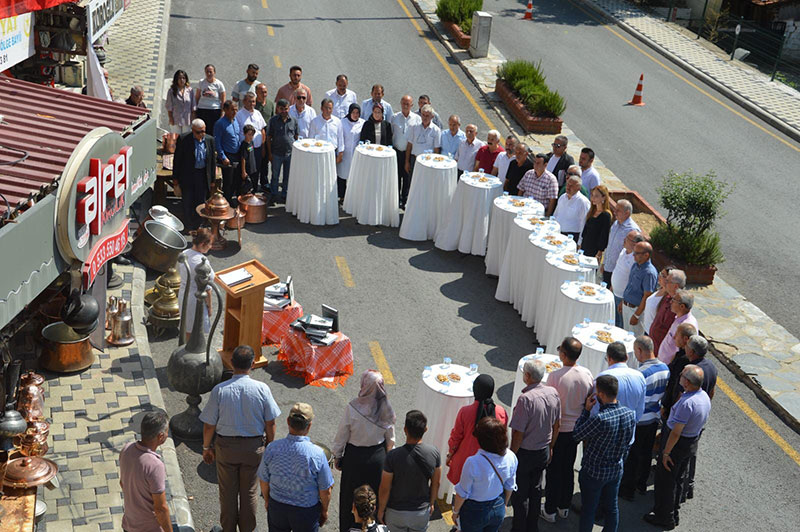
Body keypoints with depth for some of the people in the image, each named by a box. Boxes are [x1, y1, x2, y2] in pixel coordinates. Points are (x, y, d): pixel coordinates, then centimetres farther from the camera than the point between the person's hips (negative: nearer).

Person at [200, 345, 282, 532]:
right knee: (249, 492, 17)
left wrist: (206, 447, 7)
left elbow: (209, 425, -9)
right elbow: (270, 423, -7)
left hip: (226, 446, 0)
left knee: (228, 491, 18)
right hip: (254, 446, 0)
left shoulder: (219, 390, -16)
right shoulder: (262, 389, -15)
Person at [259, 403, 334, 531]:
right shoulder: (317, 454, -25)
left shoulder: (271, 449, -18)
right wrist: (324, 511, 5)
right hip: (306, 511, -2)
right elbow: (326, 491, -14)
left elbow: (264, 481, -3)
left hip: (276, 507, 2)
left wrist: (267, 501, 16)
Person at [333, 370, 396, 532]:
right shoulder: (386, 409, -14)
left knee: (351, 496, 17)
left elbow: (342, 435, -12)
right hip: (378, 457, 2)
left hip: (355, 457, -2)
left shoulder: (352, 408, -24)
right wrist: (388, 457, 14)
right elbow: (390, 439, -2)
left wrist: (337, 456, 3)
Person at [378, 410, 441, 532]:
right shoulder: (434, 452, -18)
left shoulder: (393, 456, -27)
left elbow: (385, 489, -16)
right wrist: (431, 503, 15)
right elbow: (435, 483, -2)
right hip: (422, 512, 2)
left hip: (396, 512, -2)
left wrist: (381, 510, 1)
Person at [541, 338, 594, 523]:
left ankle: (549, 511, 19)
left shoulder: (555, 377, -24)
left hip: (558, 430, -5)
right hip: (576, 429, 5)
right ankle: (564, 507, 33)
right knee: (568, 469, 20)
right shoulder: (587, 374, -9)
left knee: (553, 470, 9)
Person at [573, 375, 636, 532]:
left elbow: (576, 435, -17)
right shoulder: (630, 413, -11)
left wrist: (586, 410, -13)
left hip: (593, 472, -6)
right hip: (616, 470, 6)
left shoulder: (600, 419, -32)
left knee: (588, 510, 12)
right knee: (611, 507, 22)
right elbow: (628, 442, 3)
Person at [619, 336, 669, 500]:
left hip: (639, 421, -7)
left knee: (631, 456, 10)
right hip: (655, 418, 7)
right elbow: (664, 393, 6)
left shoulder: (641, 373, -30)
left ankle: (627, 489, 22)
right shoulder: (665, 368, -6)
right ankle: (642, 484, 40)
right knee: (647, 452, 24)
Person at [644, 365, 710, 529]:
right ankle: (673, 513, 37)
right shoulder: (704, 396, -4)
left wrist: (666, 452, -17)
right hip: (692, 443, 9)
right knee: (678, 479, 23)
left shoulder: (687, 403, -32)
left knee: (666, 480, 8)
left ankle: (665, 518, 20)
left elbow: (676, 432, -27)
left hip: (677, 443, -9)